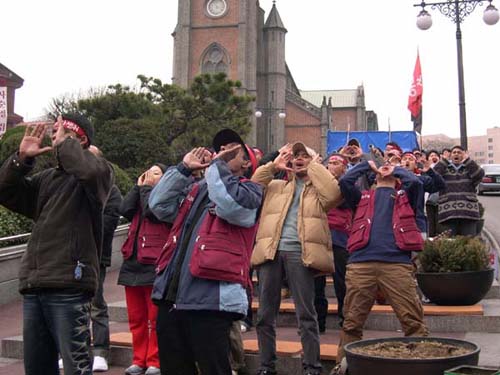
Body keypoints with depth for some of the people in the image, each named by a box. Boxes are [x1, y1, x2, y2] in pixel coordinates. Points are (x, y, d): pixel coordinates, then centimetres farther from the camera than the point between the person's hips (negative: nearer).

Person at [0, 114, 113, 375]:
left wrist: (64, 143, -8)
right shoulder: (46, 179, 19)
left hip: (69, 287, -7)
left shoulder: (99, 171, -1)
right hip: (33, 287, 7)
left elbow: (92, 171, -24)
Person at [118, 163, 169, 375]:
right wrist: (138, 187, 7)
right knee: (136, 319, 9)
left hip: (154, 264, -7)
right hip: (132, 263, 7)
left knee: (155, 318, -2)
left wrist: (147, 188, -4)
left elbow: (151, 211, -18)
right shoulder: (141, 196, 21)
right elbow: (125, 210, 3)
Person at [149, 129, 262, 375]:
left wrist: (218, 164, -5)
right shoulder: (197, 189, 23)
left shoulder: (250, 191, 3)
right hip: (171, 295, 7)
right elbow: (159, 205, 13)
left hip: (211, 298, -7)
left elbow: (229, 205, -19)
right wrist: (184, 168, 11)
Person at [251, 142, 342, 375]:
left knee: (306, 314, -3)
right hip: (270, 250, 4)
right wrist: (273, 165, 9)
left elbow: (334, 194, -7)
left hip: (300, 252, -3)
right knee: (265, 314, 6)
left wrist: (314, 165, 3)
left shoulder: (319, 188, 15)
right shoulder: (276, 186, 24)